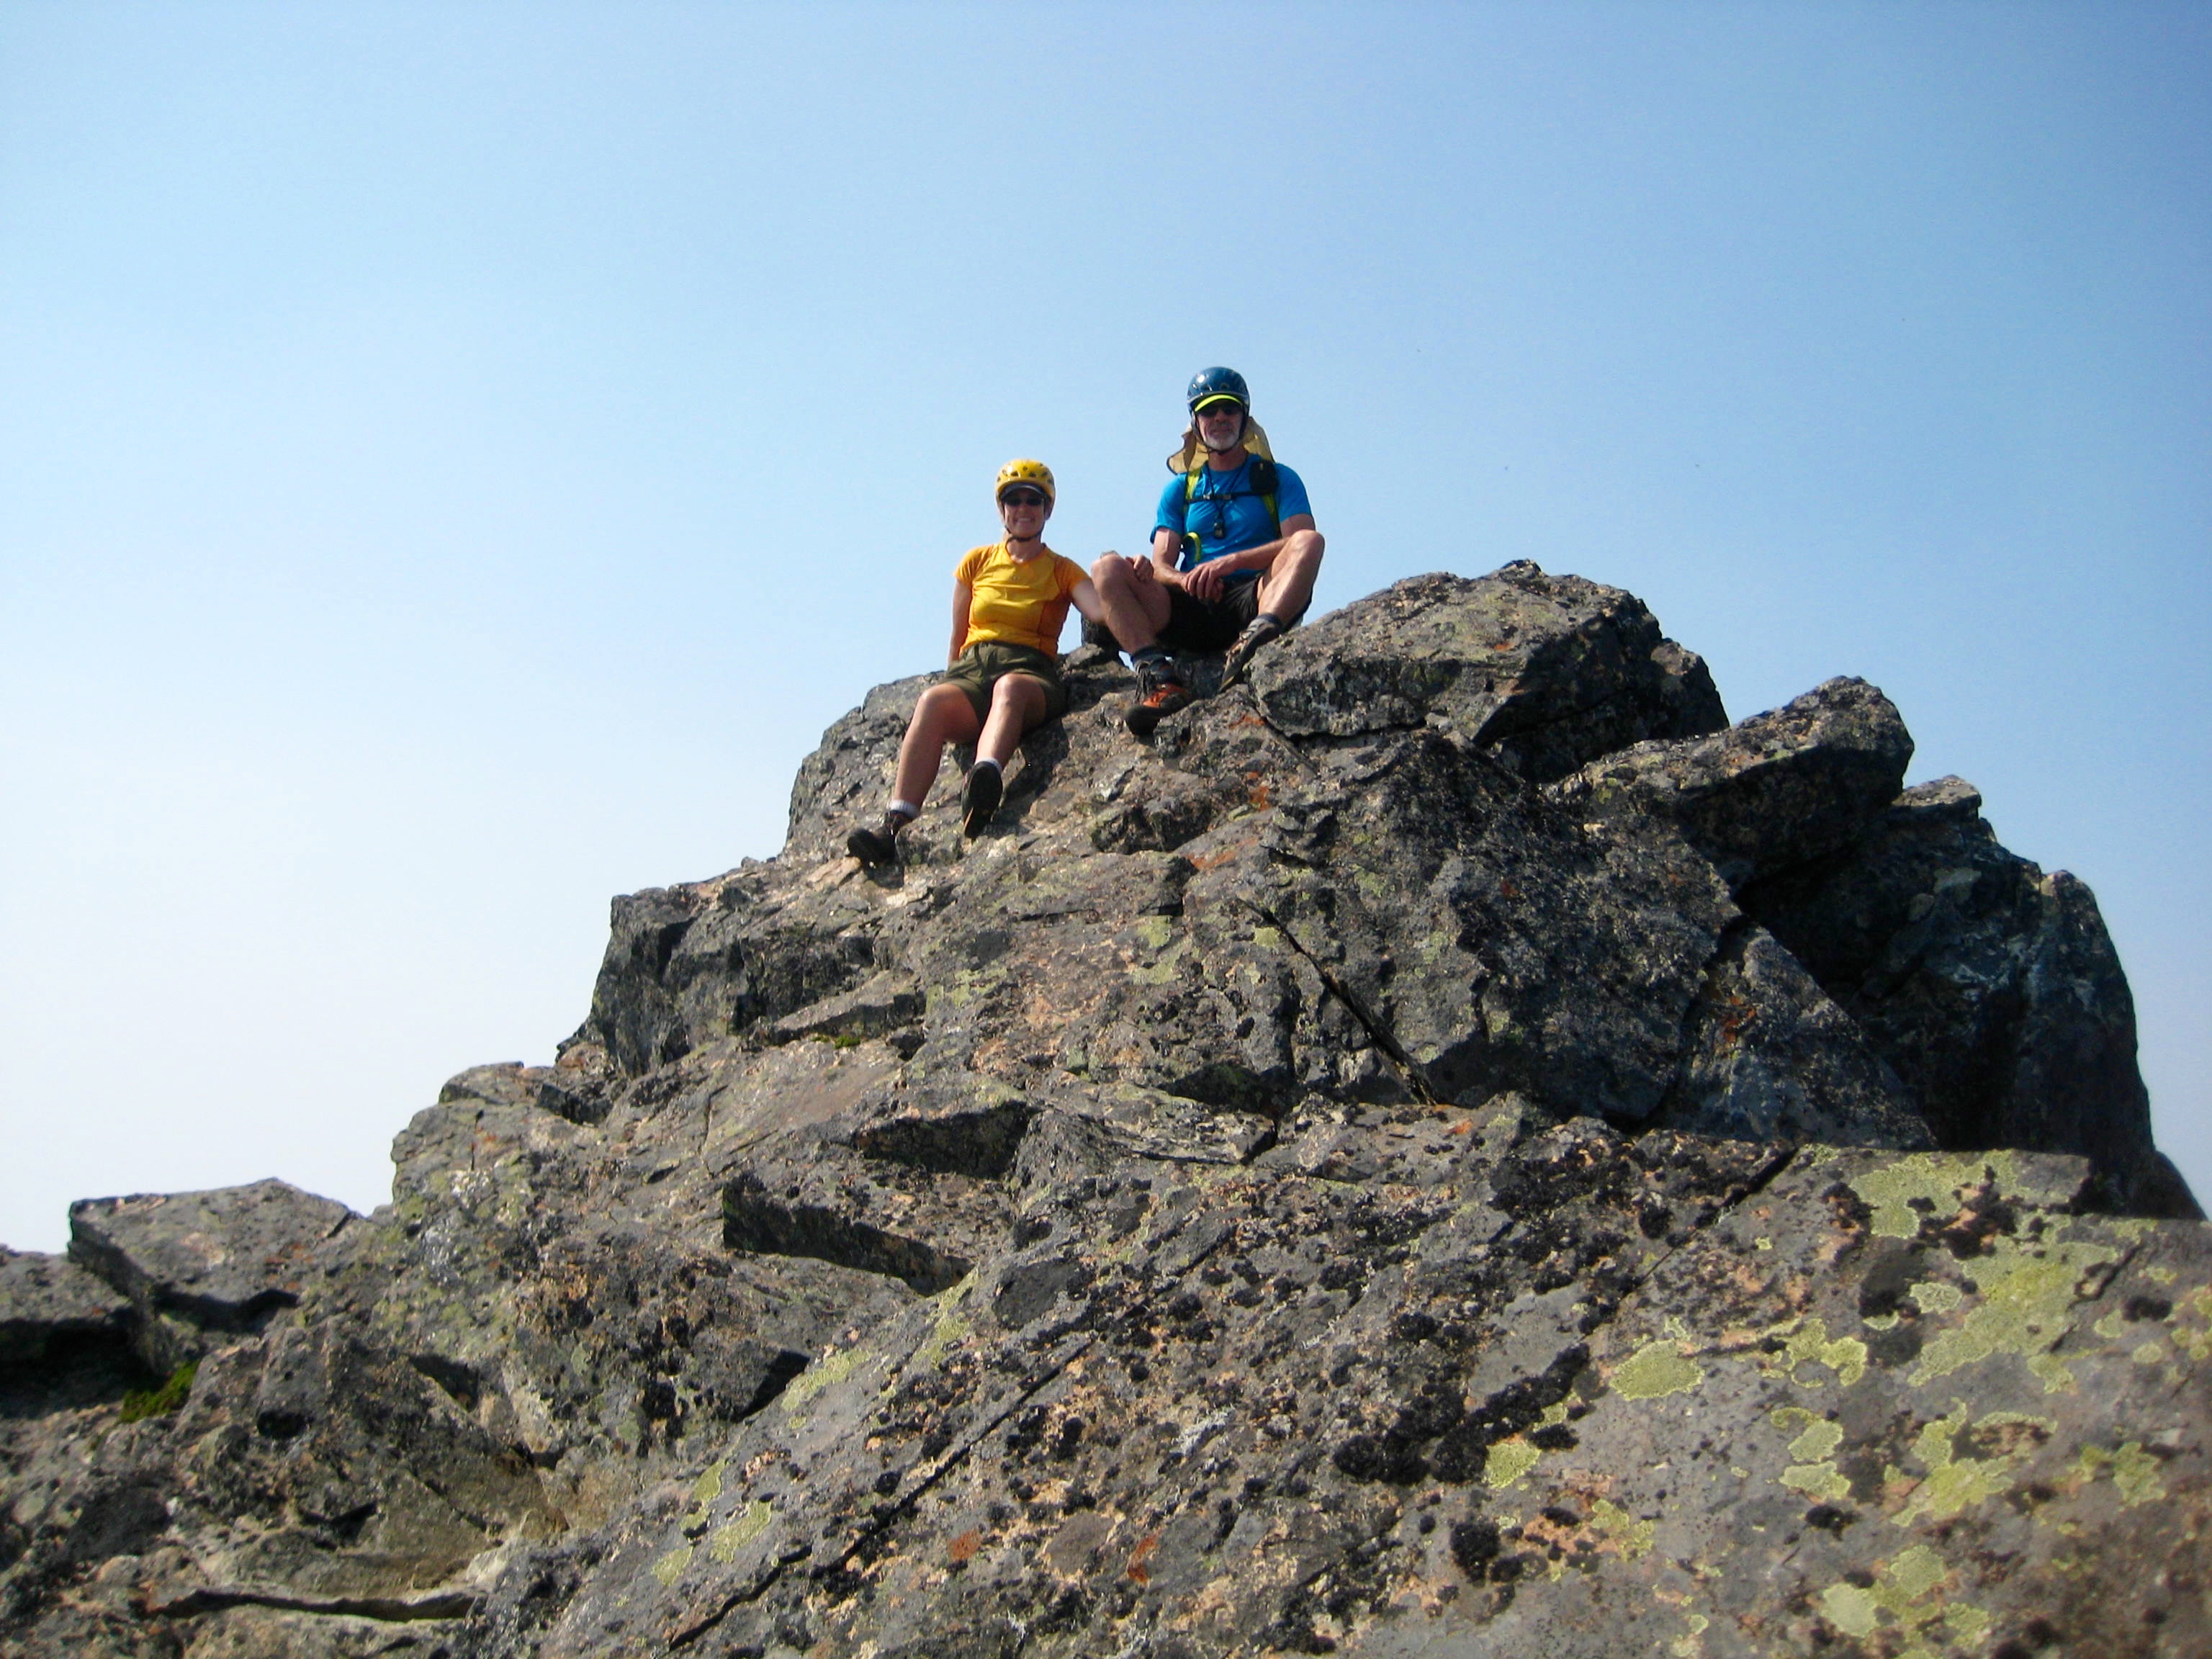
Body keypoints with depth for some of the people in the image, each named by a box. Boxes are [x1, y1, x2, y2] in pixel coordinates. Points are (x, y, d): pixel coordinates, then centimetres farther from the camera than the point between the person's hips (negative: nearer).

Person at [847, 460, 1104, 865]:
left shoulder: (1062, 571, 16)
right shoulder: (977, 562, 23)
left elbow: (1102, 611, -5)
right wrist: (954, 684, 13)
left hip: (1031, 672, -2)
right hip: (972, 668, 2)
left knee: (1009, 687, -41)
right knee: (932, 701, -35)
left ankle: (986, 777, -71)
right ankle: (896, 826, -49)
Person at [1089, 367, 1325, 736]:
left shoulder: (1278, 480, 15)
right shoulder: (1180, 490, 21)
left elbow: (1299, 542, -4)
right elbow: (1161, 564, 9)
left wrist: (1232, 561, -20)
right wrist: (1185, 579, -16)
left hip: (1255, 600, -2)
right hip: (1192, 612, 2)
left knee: (1310, 541, -27)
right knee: (1108, 568, -19)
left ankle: (1258, 635, -52)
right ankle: (1159, 675, -38)